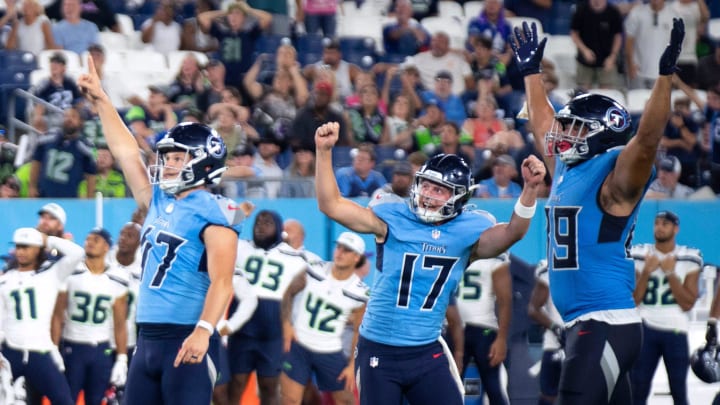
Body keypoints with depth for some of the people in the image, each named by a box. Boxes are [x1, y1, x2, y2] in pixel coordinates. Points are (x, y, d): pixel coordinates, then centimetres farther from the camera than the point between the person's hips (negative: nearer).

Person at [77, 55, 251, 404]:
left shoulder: (213, 213, -9)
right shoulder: (157, 202, 14)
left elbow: (221, 281, -17)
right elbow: (126, 152, 22)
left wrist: (204, 330, -29)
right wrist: (100, 100, 22)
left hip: (187, 339, -8)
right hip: (148, 338, 8)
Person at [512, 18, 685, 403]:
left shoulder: (614, 177, -9)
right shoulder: (566, 169, 15)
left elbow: (647, 138, -25)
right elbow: (544, 124, 31)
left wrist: (666, 73, -32)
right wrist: (531, 71, 40)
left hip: (607, 326, -9)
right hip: (583, 324, 9)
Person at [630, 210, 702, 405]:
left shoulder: (690, 259, 1)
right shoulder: (639, 256, 4)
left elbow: (687, 304, -3)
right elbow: (633, 300, 1)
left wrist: (671, 274, -12)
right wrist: (646, 272, -11)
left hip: (675, 331, -1)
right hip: (645, 329, 1)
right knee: (638, 389, -3)